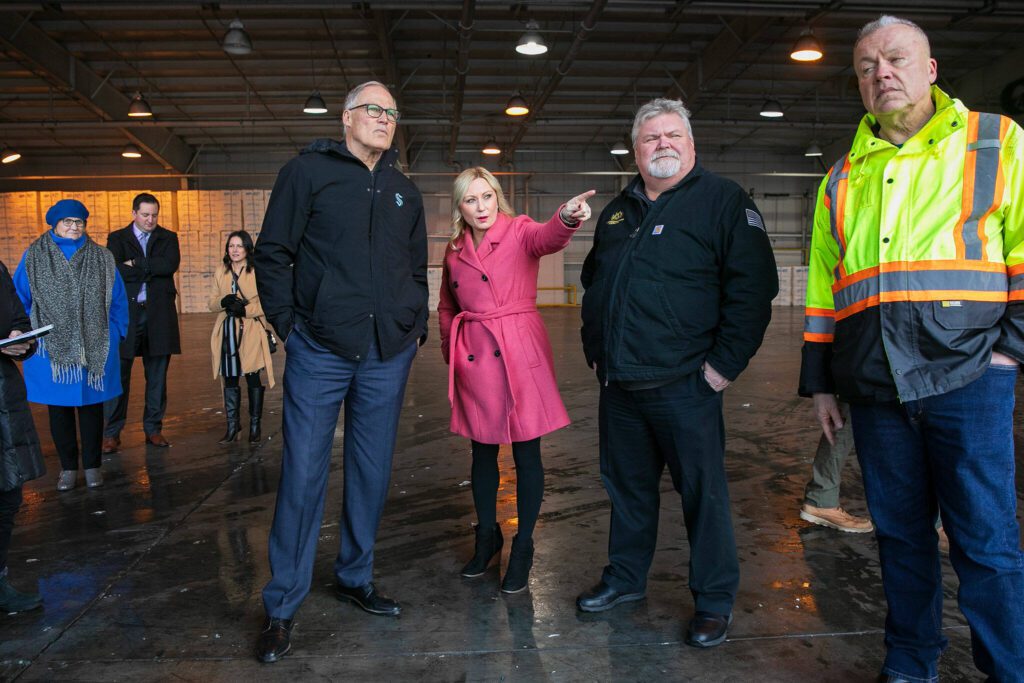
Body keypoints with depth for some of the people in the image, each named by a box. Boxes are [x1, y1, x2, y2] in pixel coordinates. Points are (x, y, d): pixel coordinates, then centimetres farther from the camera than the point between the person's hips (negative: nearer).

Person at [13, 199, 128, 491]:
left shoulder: (102, 258, 4)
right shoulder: (34, 256, 3)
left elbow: (118, 300, 7)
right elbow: (19, 299, 8)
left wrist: (113, 334, 2)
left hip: (93, 347, 0)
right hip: (52, 347, 0)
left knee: (91, 404, 7)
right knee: (59, 406, 8)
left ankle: (93, 465, 18)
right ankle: (68, 466, 19)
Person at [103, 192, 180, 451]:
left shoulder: (168, 238, 11)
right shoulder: (117, 238, 8)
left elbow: (171, 265, -9)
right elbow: (114, 270, -9)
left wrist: (136, 264, -8)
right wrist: (151, 270, -10)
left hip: (159, 313, 1)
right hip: (126, 313, -1)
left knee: (157, 376, 7)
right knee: (119, 374, -2)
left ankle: (153, 429, 16)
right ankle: (112, 433, 5)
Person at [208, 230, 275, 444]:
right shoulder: (221, 273, 12)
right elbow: (212, 302, 13)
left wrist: (245, 309, -21)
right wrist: (224, 301, -9)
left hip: (250, 332, -4)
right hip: (227, 332, 4)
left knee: (252, 378, 2)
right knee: (230, 379, 8)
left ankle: (254, 426, 12)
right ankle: (232, 424, 18)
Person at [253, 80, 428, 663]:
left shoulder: (405, 191, 16)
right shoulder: (308, 172, 3)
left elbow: (418, 269, 23)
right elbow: (273, 254, 1)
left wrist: (417, 328, 12)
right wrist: (289, 324, -5)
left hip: (388, 356, 4)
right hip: (320, 352, -4)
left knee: (372, 472, 11)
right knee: (303, 473, -2)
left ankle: (356, 578, 29)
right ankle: (283, 608, 11)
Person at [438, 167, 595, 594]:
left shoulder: (519, 232, -3)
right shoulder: (455, 252, 9)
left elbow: (548, 238, -27)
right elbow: (446, 308, 22)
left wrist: (567, 217, -48)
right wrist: (452, 350, 12)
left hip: (521, 354, -4)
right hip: (474, 359, 4)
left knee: (526, 453, 3)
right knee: (482, 451, 13)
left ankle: (523, 548, 19)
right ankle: (487, 537, 32)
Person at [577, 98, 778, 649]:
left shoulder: (722, 200, -4)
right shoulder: (617, 212, 16)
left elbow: (754, 284, -12)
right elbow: (592, 283, 28)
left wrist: (725, 363, -15)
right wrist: (594, 349, 19)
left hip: (684, 387, -6)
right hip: (618, 387, 6)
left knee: (702, 493, 4)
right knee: (627, 487, 17)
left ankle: (714, 600, 20)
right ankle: (625, 578, 35)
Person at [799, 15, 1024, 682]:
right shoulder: (844, 177, 17)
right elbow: (823, 284, 17)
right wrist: (819, 381, 13)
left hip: (967, 375, -3)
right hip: (875, 387, 4)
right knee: (900, 533, 11)